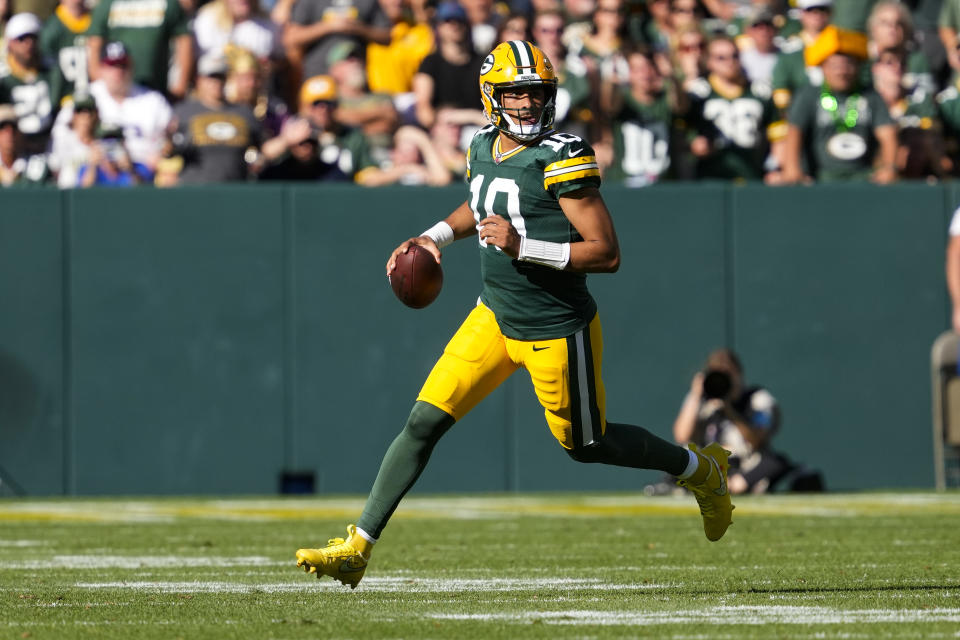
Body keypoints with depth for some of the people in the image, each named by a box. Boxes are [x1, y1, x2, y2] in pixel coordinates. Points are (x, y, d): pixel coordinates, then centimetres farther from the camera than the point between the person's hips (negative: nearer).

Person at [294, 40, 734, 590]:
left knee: (588, 445, 12)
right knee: (424, 422, -2)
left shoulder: (562, 159, -20)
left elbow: (607, 254, -22)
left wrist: (524, 246, -29)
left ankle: (702, 471, 37)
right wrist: (434, 237, 10)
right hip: (496, 315, 6)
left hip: (557, 331, -6)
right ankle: (358, 549, 1)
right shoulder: (485, 147, 3)